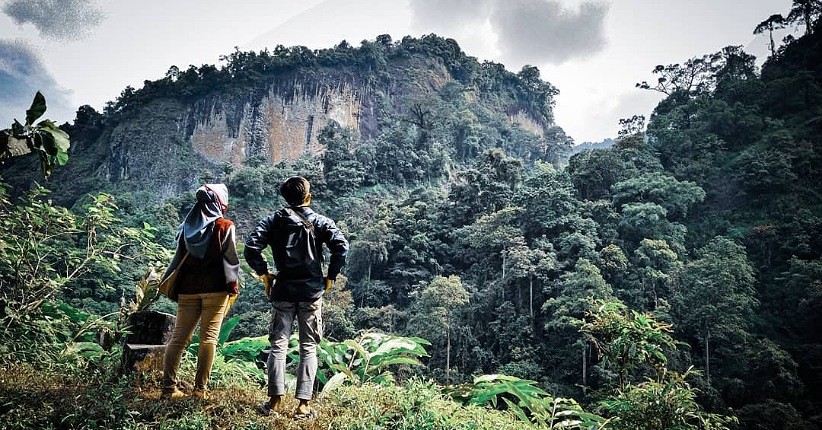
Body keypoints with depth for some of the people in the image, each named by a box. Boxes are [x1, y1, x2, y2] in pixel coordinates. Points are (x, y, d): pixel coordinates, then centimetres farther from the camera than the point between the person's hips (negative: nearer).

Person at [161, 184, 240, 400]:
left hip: (188, 288, 4)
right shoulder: (225, 226, -2)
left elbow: (179, 256, 11)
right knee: (209, 337, 0)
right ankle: (200, 388, 1)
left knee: (179, 336, 7)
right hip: (215, 288, -4)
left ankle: (169, 386, 7)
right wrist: (232, 284, -1)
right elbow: (230, 258, -6)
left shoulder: (187, 226, 11)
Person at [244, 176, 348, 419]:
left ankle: (275, 400, 10)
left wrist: (263, 274, 3)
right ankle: (303, 405, 5)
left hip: (283, 292, 1)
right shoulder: (320, 222, 1)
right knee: (308, 349, 5)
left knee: (278, 345, 9)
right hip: (312, 292, -1)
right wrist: (331, 277, -2)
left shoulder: (274, 221, 4)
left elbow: (251, 247, -8)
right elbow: (341, 246, -11)